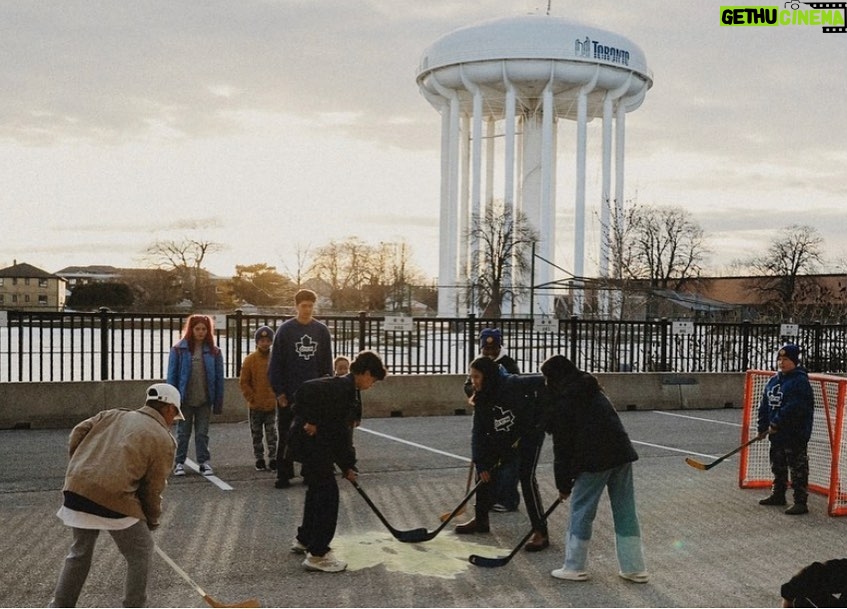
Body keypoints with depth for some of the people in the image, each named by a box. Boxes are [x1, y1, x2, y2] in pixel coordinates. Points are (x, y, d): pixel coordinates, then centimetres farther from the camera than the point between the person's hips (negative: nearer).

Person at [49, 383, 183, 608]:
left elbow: (78, 432, 12)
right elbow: (152, 488, 3)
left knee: (80, 551, 27)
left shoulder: (114, 414, 19)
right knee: (140, 552, 14)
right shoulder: (163, 439, 3)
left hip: (77, 488, 6)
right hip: (114, 497, -6)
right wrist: (152, 520, 18)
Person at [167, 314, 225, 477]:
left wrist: (218, 402, -1)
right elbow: (172, 375, -3)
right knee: (183, 433, 10)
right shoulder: (179, 349, -4)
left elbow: (219, 378, 1)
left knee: (202, 433, 9)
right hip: (185, 400, -1)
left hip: (205, 400, 1)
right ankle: (179, 463, 19)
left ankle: (204, 462, 17)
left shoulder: (213, 351, 0)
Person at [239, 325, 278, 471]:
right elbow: (243, 382, -2)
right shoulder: (250, 360, -4)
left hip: (272, 405, 0)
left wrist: (277, 396, -2)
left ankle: (273, 459, 10)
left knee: (271, 434, 4)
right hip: (255, 406, 0)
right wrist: (252, 398, -7)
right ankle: (259, 459, 20)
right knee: (257, 435, 10)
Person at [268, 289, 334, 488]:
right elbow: (275, 363, -3)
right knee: (286, 436, 4)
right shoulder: (285, 330, -4)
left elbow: (327, 363, 8)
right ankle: (284, 474, 12)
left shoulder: (322, 331, 4)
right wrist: (279, 391, -8)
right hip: (289, 393, -2)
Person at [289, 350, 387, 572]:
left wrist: (347, 465, 20)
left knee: (318, 489, 23)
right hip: (310, 440, -10)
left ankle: (304, 539, 38)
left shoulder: (347, 390, 15)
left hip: (315, 442, 10)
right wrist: (311, 421, -23)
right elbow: (305, 390, -31)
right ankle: (317, 554, 0)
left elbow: (340, 431, 19)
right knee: (328, 493, -5)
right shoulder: (342, 386, -16)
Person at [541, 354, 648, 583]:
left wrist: (563, 484, 7)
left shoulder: (561, 402, -3)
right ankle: (635, 568, 19)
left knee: (581, 509, 6)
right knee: (626, 511, 13)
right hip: (621, 453, 7)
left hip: (595, 459, -7)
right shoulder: (593, 392, 20)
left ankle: (575, 567, 15)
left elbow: (562, 446, -2)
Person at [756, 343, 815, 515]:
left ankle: (801, 502, 1)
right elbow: (765, 405, 13)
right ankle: (778, 495, 33)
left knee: (798, 468, -4)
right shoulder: (773, 381, 11)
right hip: (777, 433, 9)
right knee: (778, 466, 19)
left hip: (796, 433, -9)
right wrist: (762, 427, 7)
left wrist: (777, 423, -21)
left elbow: (794, 407, -23)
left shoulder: (800, 381, -15)